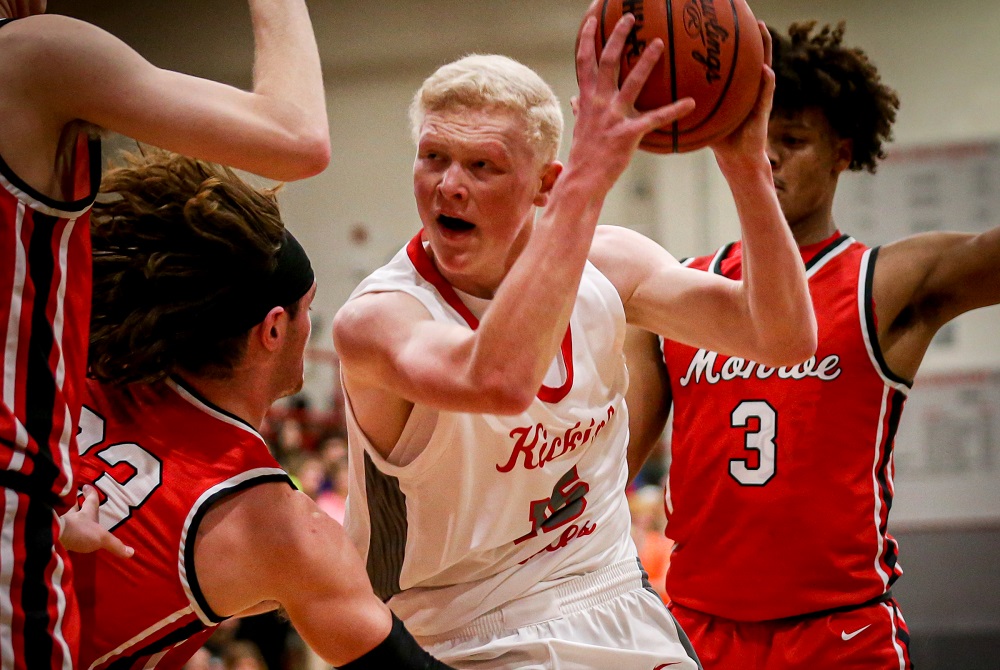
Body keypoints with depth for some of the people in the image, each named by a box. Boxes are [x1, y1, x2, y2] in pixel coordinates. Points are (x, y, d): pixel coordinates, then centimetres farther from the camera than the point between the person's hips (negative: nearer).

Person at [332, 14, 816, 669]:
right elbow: (498, 382, -43)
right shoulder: (376, 317, -21)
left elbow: (785, 337, -8)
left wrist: (745, 163, -21)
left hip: (626, 613, 5)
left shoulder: (606, 266, -3)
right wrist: (592, 170, -43)